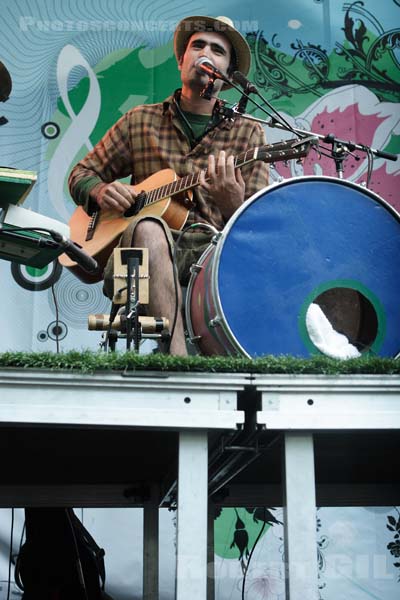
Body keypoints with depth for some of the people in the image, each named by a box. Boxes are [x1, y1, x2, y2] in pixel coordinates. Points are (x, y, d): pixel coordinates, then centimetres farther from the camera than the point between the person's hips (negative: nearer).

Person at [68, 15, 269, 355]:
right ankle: (177, 355, -45)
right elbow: (81, 174, 23)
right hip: (141, 251, 0)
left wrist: (233, 205, -19)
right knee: (148, 227, -37)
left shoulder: (248, 133, 13)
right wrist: (101, 192, -2)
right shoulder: (141, 120, 16)